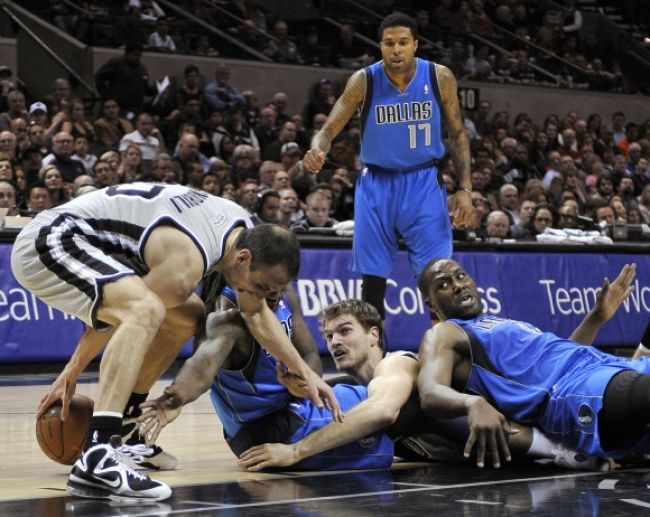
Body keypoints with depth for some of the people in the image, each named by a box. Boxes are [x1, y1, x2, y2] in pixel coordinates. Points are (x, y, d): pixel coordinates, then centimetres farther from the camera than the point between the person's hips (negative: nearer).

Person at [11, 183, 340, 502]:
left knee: (187, 316, 16)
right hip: (46, 243, -11)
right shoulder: (185, 267, -26)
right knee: (147, 310, -34)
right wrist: (70, 377, -4)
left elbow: (256, 314, 15)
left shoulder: (243, 231, 1)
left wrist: (303, 370, 13)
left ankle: (122, 435, 19)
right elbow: (123, 315, -16)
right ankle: (96, 461, -41)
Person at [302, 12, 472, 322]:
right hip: (377, 184, 0)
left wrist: (464, 188, -5)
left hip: (423, 183, 0)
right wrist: (317, 151, -33)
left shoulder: (440, 78, -6)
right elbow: (330, 129, -10)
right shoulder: (364, 81, -9)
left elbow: (457, 134, 4)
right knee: (373, 278, 3)